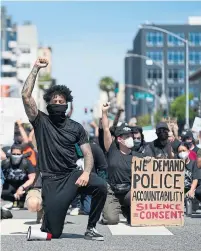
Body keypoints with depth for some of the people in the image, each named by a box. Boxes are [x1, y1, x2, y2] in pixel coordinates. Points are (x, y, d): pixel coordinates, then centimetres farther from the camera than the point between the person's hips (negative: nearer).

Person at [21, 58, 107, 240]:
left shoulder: (76, 127, 10)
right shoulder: (41, 122, 3)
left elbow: (88, 154, 5)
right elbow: (26, 95, -9)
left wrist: (86, 173, -16)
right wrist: (36, 68, -7)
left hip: (72, 175, 2)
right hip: (51, 179, -2)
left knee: (100, 186, -30)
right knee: (54, 232, -12)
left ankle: (91, 228, -10)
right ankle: (48, 210, 27)